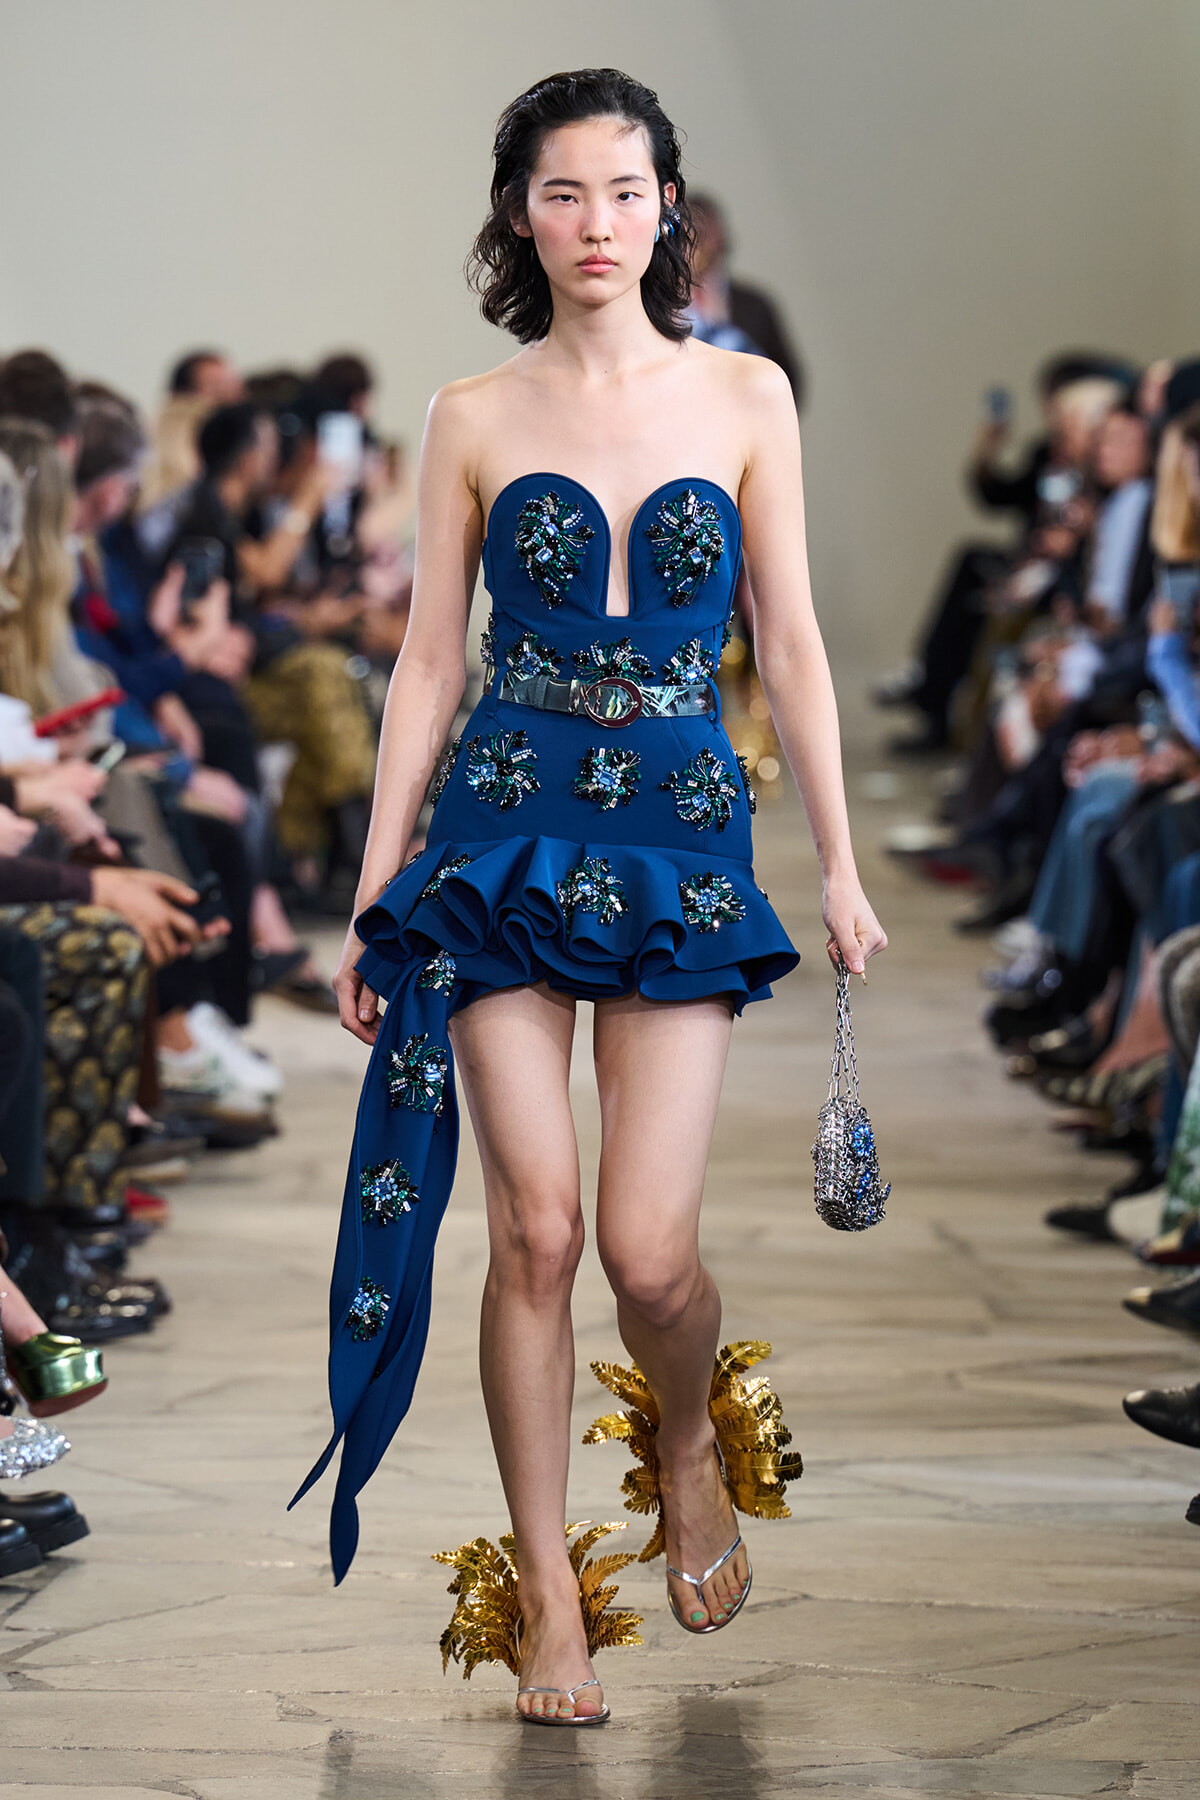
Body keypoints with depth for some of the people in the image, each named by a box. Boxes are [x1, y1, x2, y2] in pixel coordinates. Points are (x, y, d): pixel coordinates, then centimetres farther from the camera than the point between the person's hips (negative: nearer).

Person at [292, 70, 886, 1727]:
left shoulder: (746, 397, 5)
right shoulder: (473, 420, 4)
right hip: (508, 826, 0)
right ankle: (547, 1586, 9)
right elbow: (429, 661, 6)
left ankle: (691, 1445, 26)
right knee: (535, 1227, -4)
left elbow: (792, 643, 7)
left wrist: (841, 867, 4)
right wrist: (373, 892, 3)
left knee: (648, 1247, -8)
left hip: (683, 836, 0)